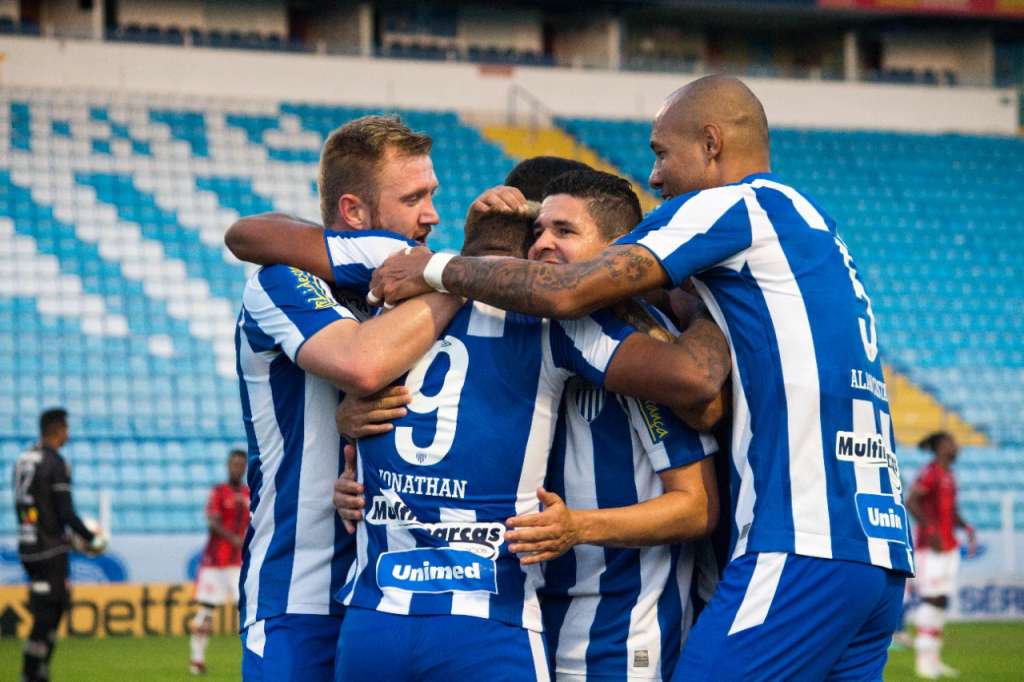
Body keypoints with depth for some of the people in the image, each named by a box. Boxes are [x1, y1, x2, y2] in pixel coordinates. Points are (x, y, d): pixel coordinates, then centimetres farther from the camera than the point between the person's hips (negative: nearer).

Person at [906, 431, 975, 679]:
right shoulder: (930, 472, -12)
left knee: (942, 601, 8)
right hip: (930, 547, -9)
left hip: (948, 546, 9)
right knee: (932, 599, -12)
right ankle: (923, 659, -11)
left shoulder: (948, 475, 17)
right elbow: (910, 502, -22)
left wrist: (968, 529, 8)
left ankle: (934, 659, 11)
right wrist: (931, 530, -24)